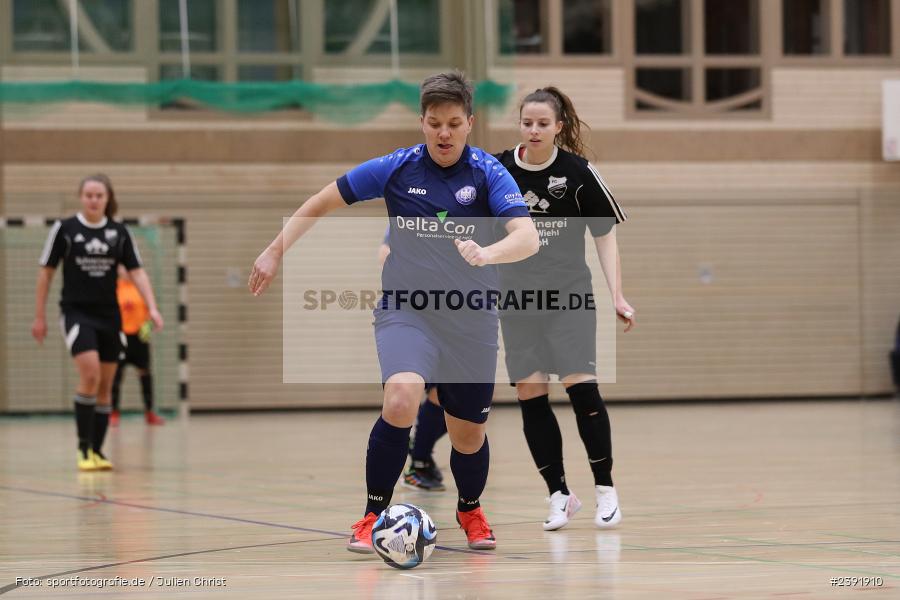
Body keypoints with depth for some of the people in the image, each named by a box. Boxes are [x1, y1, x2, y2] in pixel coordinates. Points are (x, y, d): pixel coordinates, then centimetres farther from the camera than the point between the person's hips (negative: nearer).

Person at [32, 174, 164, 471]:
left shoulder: (119, 232, 4)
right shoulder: (64, 229, -3)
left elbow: (137, 271, 2)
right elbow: (46, 272, 2)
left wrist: (152, 307, -12)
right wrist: (39, 316, 2)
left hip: (109, 315, 4)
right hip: (77, 313, -4)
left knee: (104, 386, 5)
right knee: (90, 375, -21)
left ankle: (97, 451, 15)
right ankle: (84, 447, -11)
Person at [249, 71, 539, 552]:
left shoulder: (488, 173, -9)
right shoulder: (396, 168, -5)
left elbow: (528, 237, -24)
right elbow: (322, 202, 7)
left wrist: (485, 253, -43)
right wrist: (276, 251, 5)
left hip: (470, 321, 1)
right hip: (405, 309, -1)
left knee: (468, 435, 10)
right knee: (401, 399, -29)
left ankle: (470, 511, 43)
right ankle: (373, 515, -13)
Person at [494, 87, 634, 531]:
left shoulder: (578, 172, -8)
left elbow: (605, 235, -1)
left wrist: (617, 295, -8)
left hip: (569, 295, -3)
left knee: (580, 386, -12)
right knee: (529, 397, 0)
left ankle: (605, 490, 1)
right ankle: (559, 495, 10)